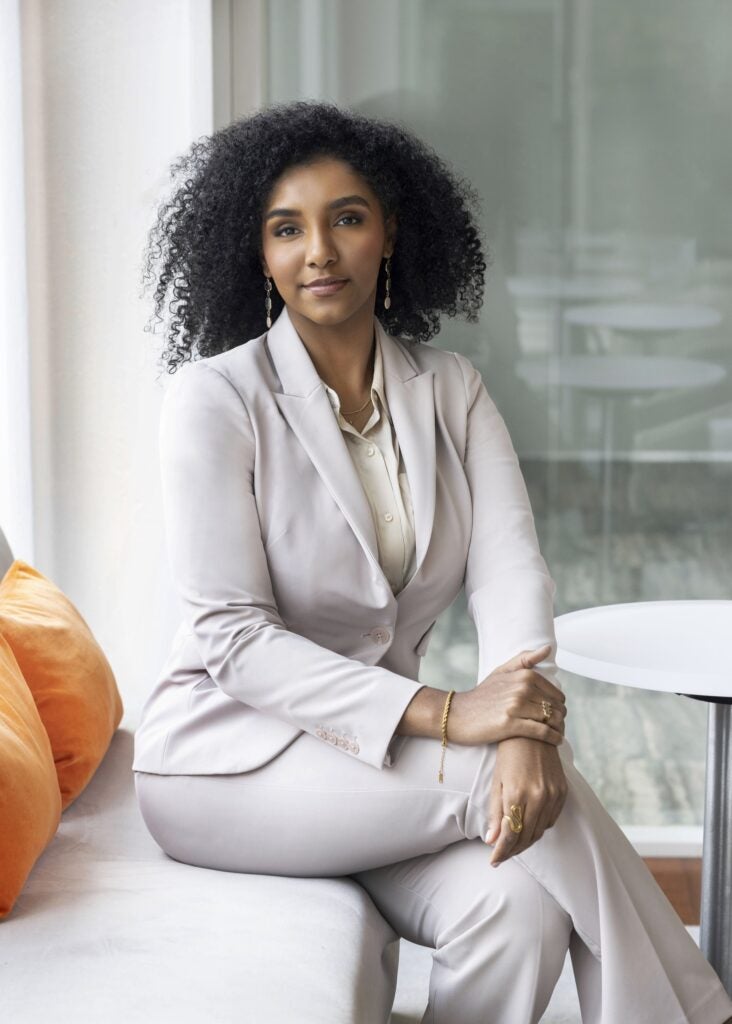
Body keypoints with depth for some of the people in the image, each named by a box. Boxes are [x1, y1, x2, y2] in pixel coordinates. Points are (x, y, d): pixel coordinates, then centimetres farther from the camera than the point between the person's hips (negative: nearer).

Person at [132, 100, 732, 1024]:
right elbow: (231, 637, -17)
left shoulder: (451, 391, 5)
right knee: (526, 788, -24)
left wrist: (526, 731, -30)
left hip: (382, 751, 4)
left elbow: (509, 567, -9)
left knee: (521, 912, -27)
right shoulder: (214, 398, -10)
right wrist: (444, 716, -27)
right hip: (234, 760, -4)